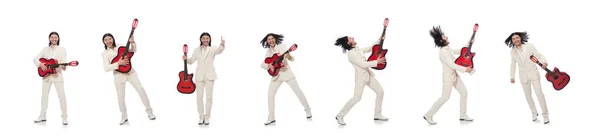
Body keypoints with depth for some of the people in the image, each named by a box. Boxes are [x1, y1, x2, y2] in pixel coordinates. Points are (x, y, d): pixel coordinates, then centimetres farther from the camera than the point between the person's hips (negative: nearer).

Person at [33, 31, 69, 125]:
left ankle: (64, 118, 0)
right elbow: (35, 58, 6)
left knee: (62, 96, -5)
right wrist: (41, 64, -13)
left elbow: (64, 62, -4)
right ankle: (42, 116, 20)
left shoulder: (62, 49, 2)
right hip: (46, 75, 3)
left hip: (57, 75, -3)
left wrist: (63, 66, -27)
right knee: (44, 95, 9)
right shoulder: (45, 49, 8)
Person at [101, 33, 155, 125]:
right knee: (120, 96, 3)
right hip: (119, 74, -1)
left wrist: (132, 43, -9)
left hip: (130, 71, 1)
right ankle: (124, 117, 21)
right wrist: (118, 63, -22)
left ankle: (149, 112, 1)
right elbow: (106, 68, -11)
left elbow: (134, 51, 10)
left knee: (141, 89, -7)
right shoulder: (105, 53, -1)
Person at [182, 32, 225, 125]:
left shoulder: (212, 49, 1)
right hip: (199, 75, 2)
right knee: (199, 96, 2)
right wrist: (186, 59, -14)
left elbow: (219, 51, -22)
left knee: (209, 96, 2)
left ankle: (207, 117, 10)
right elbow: (191, 61, 8)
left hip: (210, 75, -2)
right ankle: (201, 117, 12)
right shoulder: (197, 50, 9)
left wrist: (222, 45, -44)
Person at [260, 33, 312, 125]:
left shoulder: (282, 47, -6)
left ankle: (308, 110, 15)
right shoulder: (268, 52, 5)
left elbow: (292, 59, -9)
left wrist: (289, 56, -33)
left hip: (286, 72, -3)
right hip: (276, 74, 3)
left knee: (298, 91, -2)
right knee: (270, 94, -6)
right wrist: (268, 66, -21)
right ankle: (271, 118, -1)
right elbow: (262, 64, 2)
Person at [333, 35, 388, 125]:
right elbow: (364, 64, -22)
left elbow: (370, 49, 21)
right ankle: (340, 116, 1)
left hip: (369, 75, 9)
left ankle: (377, 115, 18)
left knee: (380, 91, 8)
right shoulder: (351, 54, -19)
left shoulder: (357, 49, 8)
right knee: (356, 98, -11)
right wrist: (377, 62, -16)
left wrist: (379, 40, 14)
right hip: (361, 77, -9)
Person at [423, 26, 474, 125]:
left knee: (464, 92, 10)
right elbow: (452, 65, -24)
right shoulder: (443, 52, -22)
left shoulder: (448, 49, 8)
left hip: (454, 75, 10)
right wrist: (465, 69, -21)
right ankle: (428, 115, 0)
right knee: (445, 97, -8)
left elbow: (461, 51, 22)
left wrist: (469, 44, 13)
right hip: (448, 76, -10)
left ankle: (463, 115, 18)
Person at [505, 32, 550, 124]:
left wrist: (544, 62, -28)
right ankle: (534, 113, 25)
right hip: (523, 76, 3)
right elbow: (513, 65, 11)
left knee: (539, 93, -11)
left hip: (533, 73, -3)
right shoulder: (513, 52, 2)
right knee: (528, 95, 7)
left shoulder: (529, 46, -7)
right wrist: (512, 76, 11)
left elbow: (539, 55, -9)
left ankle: (545, 115, -5)